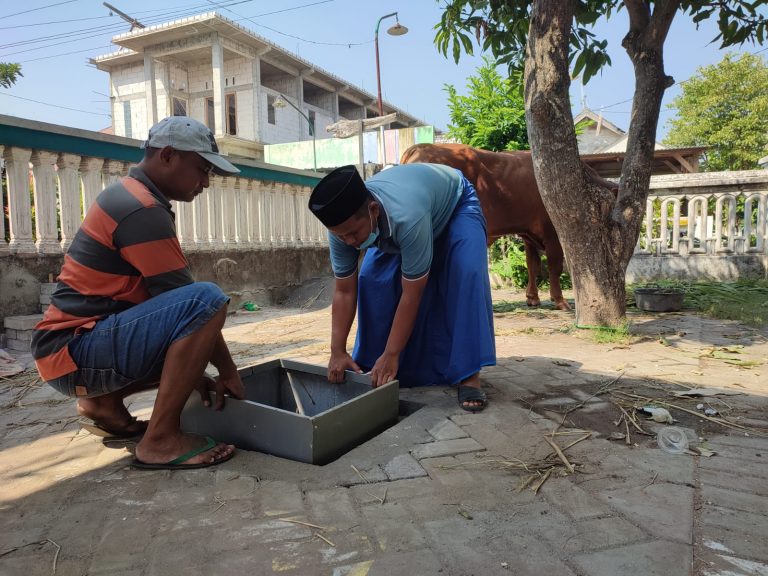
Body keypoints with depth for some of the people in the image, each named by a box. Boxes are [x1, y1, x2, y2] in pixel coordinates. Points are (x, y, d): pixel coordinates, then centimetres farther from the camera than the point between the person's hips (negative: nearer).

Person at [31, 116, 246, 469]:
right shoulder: (142, 211, -18)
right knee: (207, 300, -27)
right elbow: (183, 297, -18)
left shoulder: (128, 198, 14)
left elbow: (162, 297, 14)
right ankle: (160, 440, -19)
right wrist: (228, 371, -6)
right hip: (74, 351, -10)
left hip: (77, 346, 10)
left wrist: (196, 374, 10)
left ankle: (102, 401, 14)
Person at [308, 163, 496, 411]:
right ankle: (375, 366, 4)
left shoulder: (407, 218, -48)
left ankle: (468, 375, -23)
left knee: (466, 273, -30)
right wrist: (337, 351, -22)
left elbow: (412, 295, -39)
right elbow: (344, 291, -20)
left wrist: (391, 355, -33)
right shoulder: (343, 225, -30)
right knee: (372, 280, -13)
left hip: (455, 204, -4)